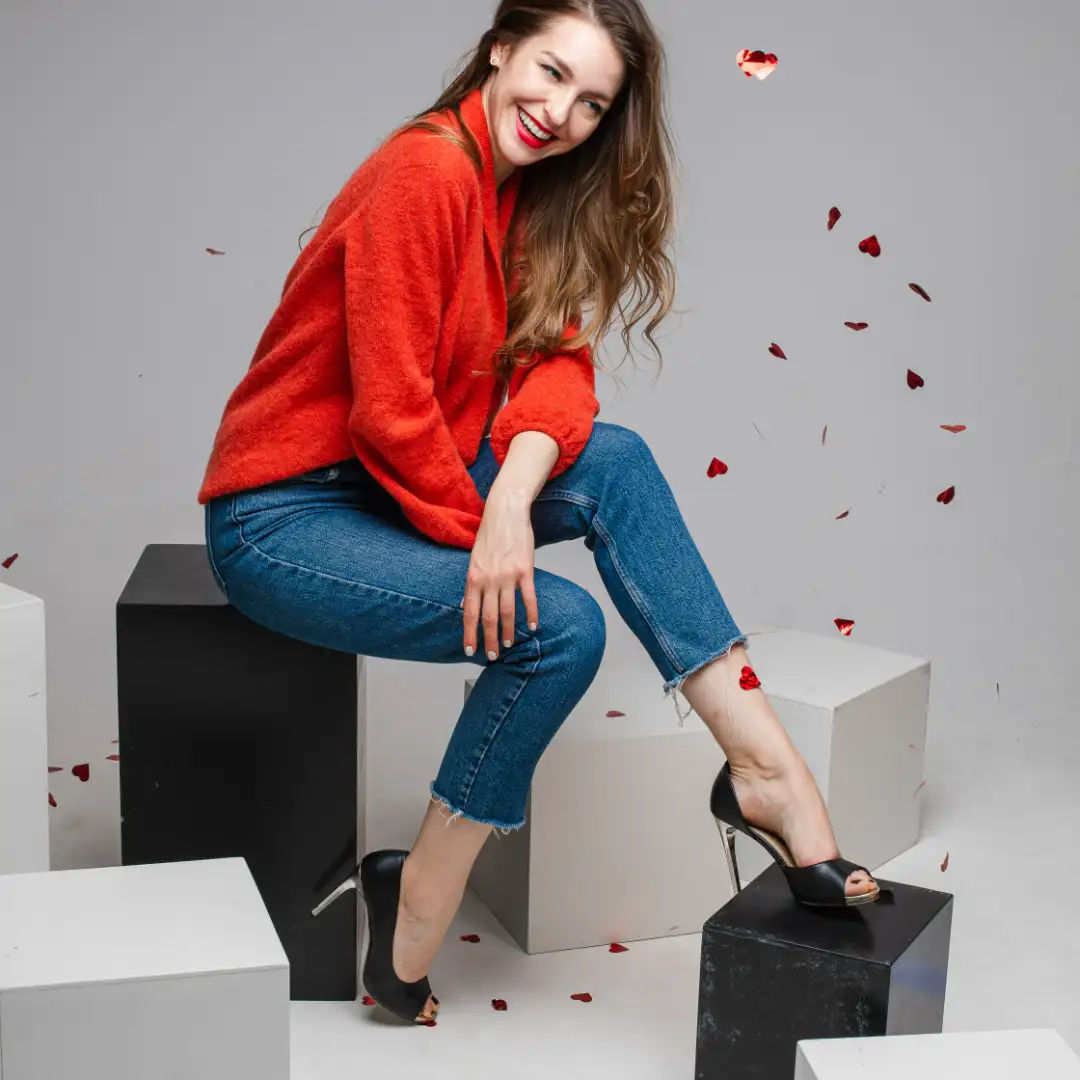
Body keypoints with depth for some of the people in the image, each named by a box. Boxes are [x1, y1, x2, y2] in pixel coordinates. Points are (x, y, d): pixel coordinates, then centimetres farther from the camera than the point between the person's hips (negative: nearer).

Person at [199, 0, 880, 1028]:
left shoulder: (528, 192, 6)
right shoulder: (425, 172, -20)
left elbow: (557, 361, -5)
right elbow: (391, 414, -22)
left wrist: (513, 499, -24)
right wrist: (482, 540, -13)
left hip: (393, 483, 8)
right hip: (278, 517, -7)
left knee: (613, 460, -13)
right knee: (560, 624, -20)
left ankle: (759, 757, -15)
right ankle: (419, 897, -3)